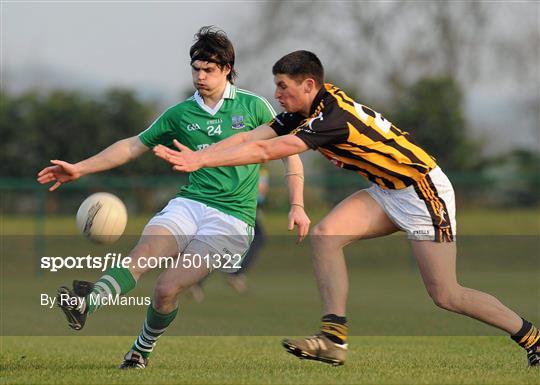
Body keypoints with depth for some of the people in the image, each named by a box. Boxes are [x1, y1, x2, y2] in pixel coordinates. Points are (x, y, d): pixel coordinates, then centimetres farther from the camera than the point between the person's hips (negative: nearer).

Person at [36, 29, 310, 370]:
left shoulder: (254, 107, 4)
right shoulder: (181, 114, 13)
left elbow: (289, 152, 9)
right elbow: (133, 146, 19)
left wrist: (297, 205, -2)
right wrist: (79, 169, 13)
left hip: (232, 217, -3)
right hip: (189, 204, 3)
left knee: (169, 287, -20)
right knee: (144, 253, -29)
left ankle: (142, 351, 4)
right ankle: (86, 304, -53)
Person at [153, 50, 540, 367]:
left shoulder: (333, 116, -28)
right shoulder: (308, 108, -1)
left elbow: (265, 152, -31)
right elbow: (253, 137, 3)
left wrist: (201, 160, -30)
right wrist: (198, 156, -8)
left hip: (423, 189, -9)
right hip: (389, 192, 9)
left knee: (445, 294, -6)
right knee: (326, 235, -10)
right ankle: (334, 339, -10)